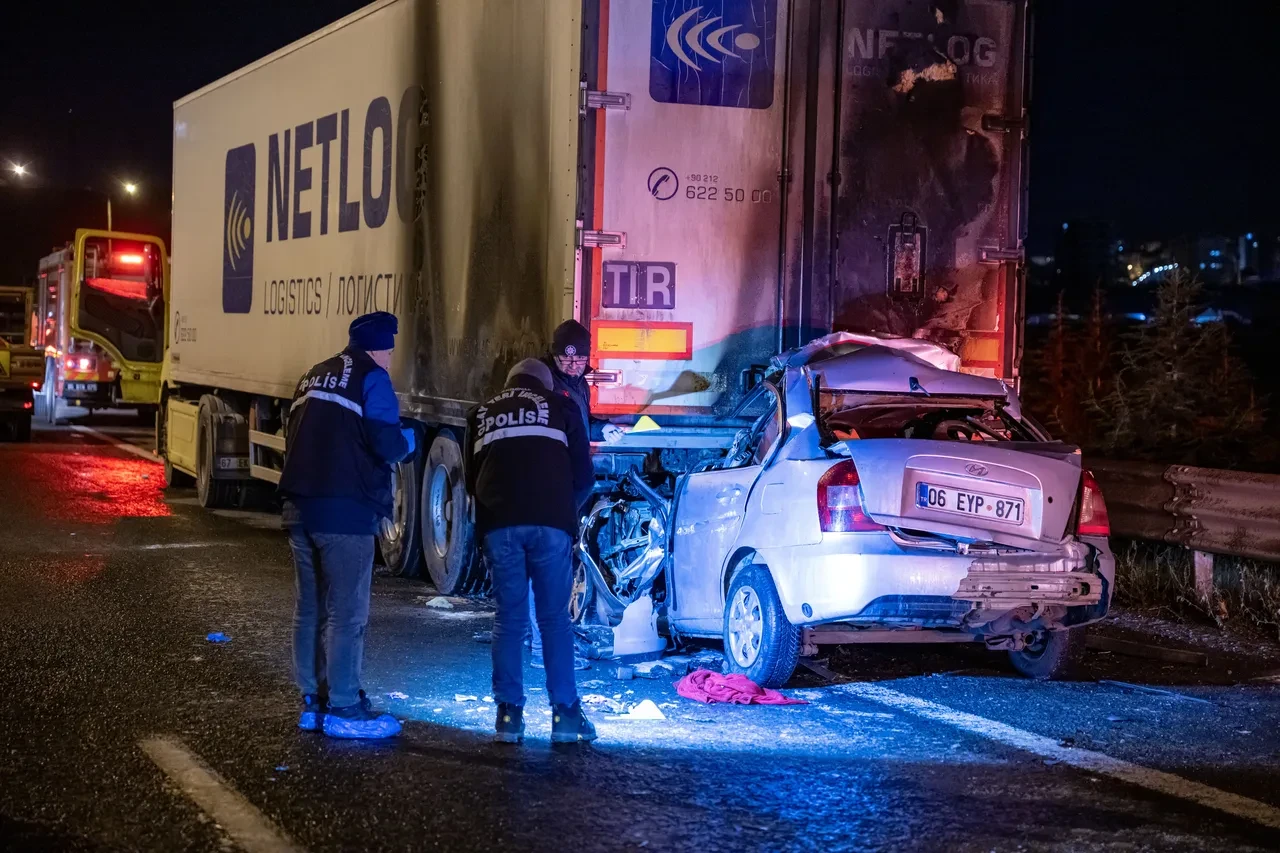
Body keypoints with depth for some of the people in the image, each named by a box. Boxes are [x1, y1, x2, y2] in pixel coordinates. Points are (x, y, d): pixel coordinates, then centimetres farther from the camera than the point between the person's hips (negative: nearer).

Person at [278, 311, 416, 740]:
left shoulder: (315, 377, 20)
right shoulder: (372, 378, -5)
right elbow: (387, 444, -14)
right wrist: (408, 442, 7)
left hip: (300, 506, 8)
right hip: (345, 511, -8)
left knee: (309, 607, 13)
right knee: (346, 612, -3)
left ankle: (313, 701, 19)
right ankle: (342, 709, -1)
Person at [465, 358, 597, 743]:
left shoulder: (482, 414, 24)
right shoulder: (560, 406, 17)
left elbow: (472, 478, 24)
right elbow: (583, 475, 15)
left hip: (498, 524, 2)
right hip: (549, 523, -2)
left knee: (509, 619, 8)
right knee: (554, 618, 4)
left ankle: (509, 714, 4)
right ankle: (565, 713, 2)